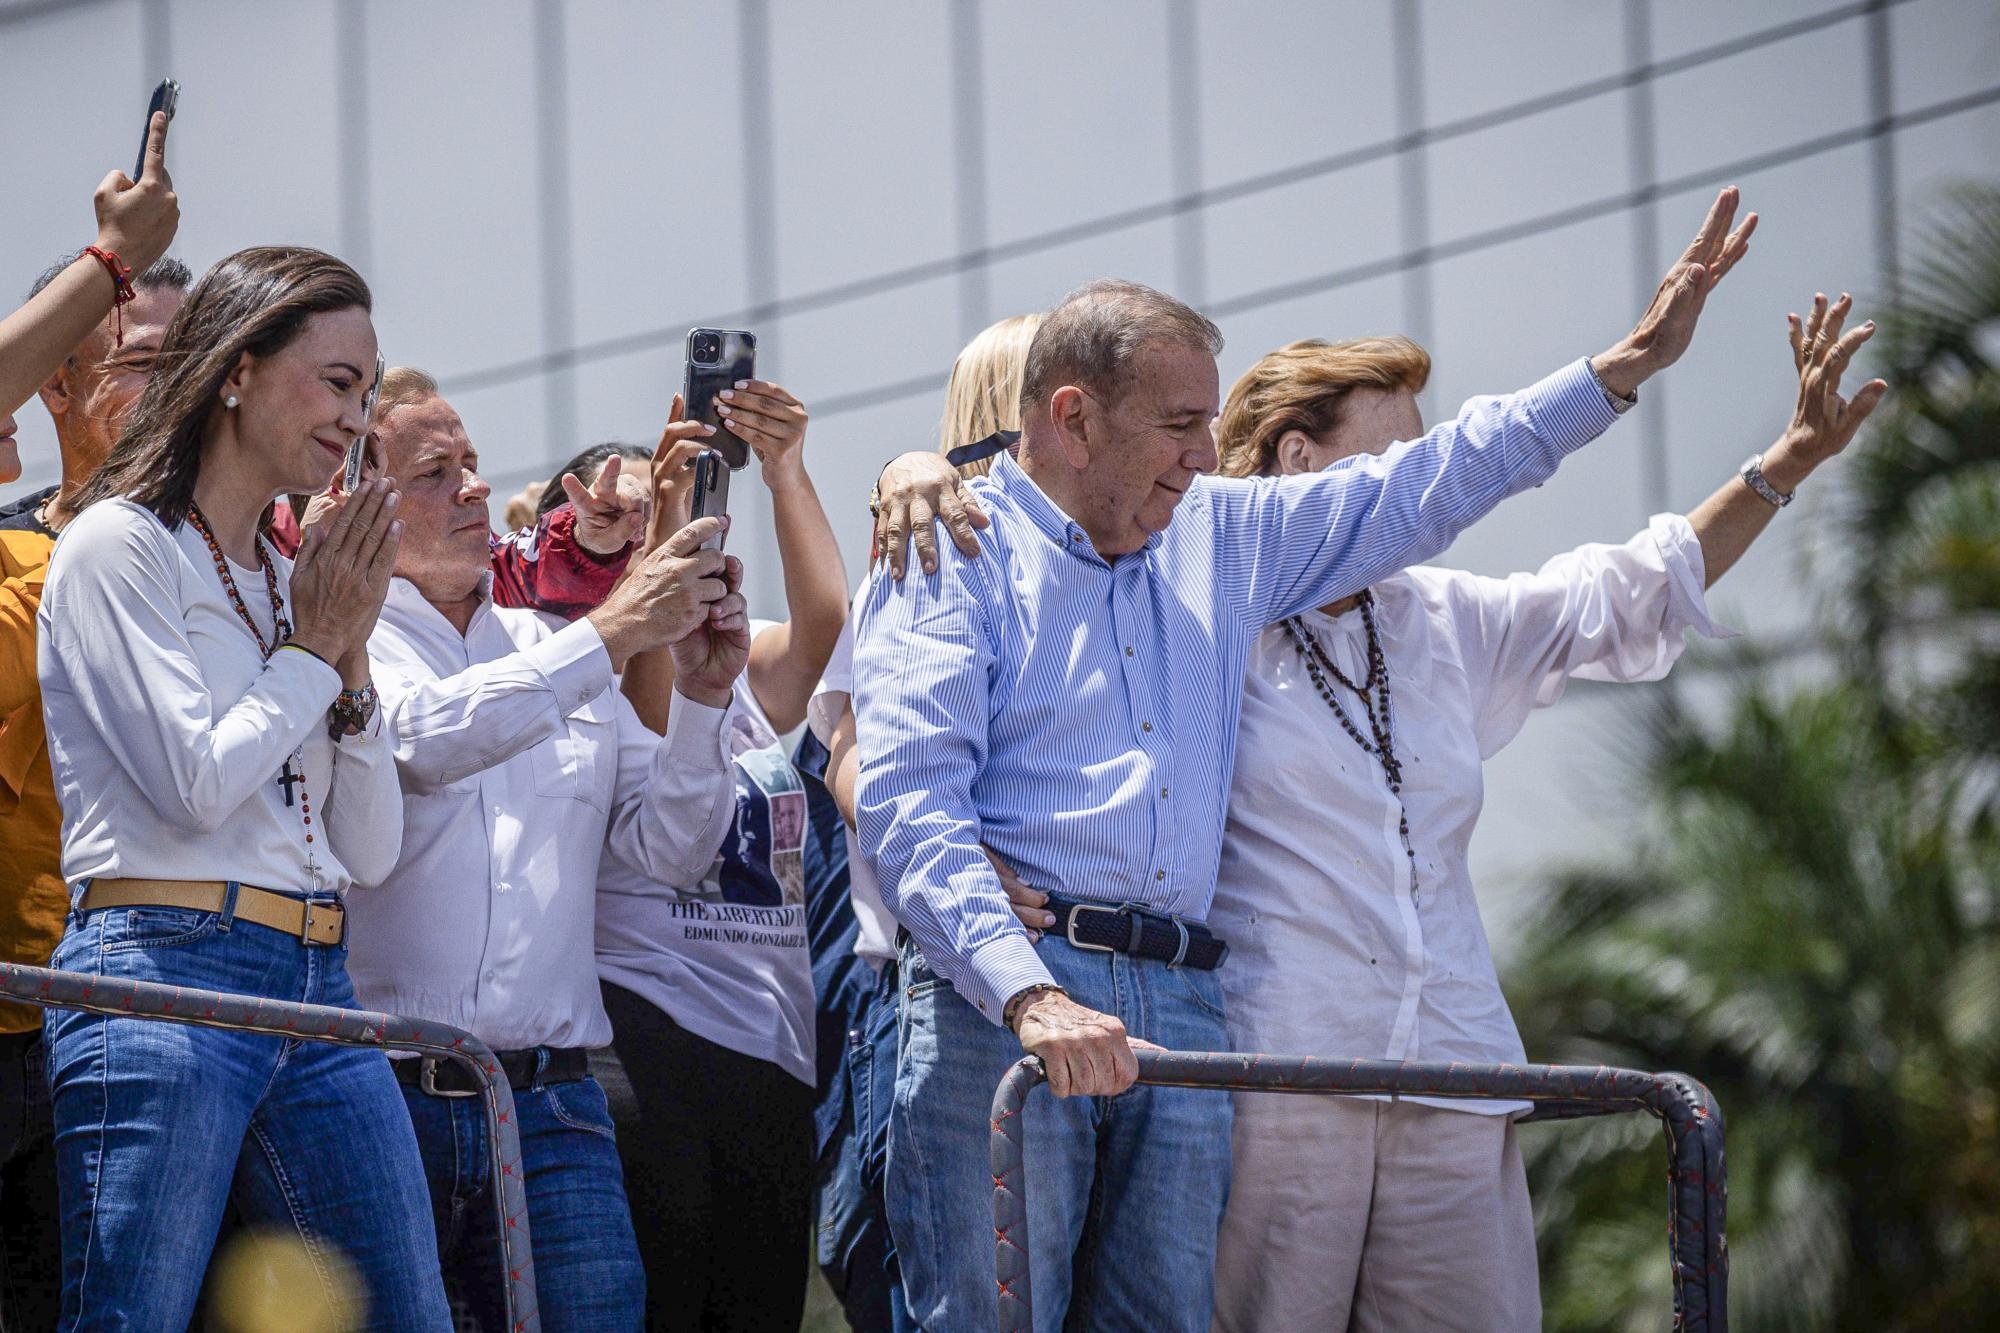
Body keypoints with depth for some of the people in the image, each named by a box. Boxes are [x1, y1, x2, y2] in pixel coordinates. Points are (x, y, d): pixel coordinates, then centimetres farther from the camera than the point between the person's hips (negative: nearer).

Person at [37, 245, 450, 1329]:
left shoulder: (289, 581, 20)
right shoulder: (120, 545, 0)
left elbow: (371, 852, 18)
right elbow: (195, 782, -11)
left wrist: (351, 654, 8)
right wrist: (314, 648, 1)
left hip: (318, 993, 7)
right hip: (167, 973, -7)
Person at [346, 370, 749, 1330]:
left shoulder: (554, 650, 17)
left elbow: (668, 850, 14)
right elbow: (419, 740, -20)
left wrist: (701, 698, -2)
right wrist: (610, 634, -18)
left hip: (549, 1107, 4)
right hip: (381, 1096, -4)